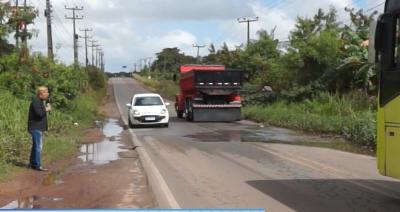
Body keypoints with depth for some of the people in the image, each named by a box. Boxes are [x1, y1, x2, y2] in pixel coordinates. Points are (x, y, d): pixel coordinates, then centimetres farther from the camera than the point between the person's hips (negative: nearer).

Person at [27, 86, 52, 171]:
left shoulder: (41, 101, 14)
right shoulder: (35, 101, -17)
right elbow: (39, 113, -28)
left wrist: (47, 108, 0)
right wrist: (47, 109, -12)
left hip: (38, 127, 10)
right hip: (36, 127, -10)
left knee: (36, 145, 17)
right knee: (38, 146, -10)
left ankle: (32, 163, 26)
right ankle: (37, 165, -7)